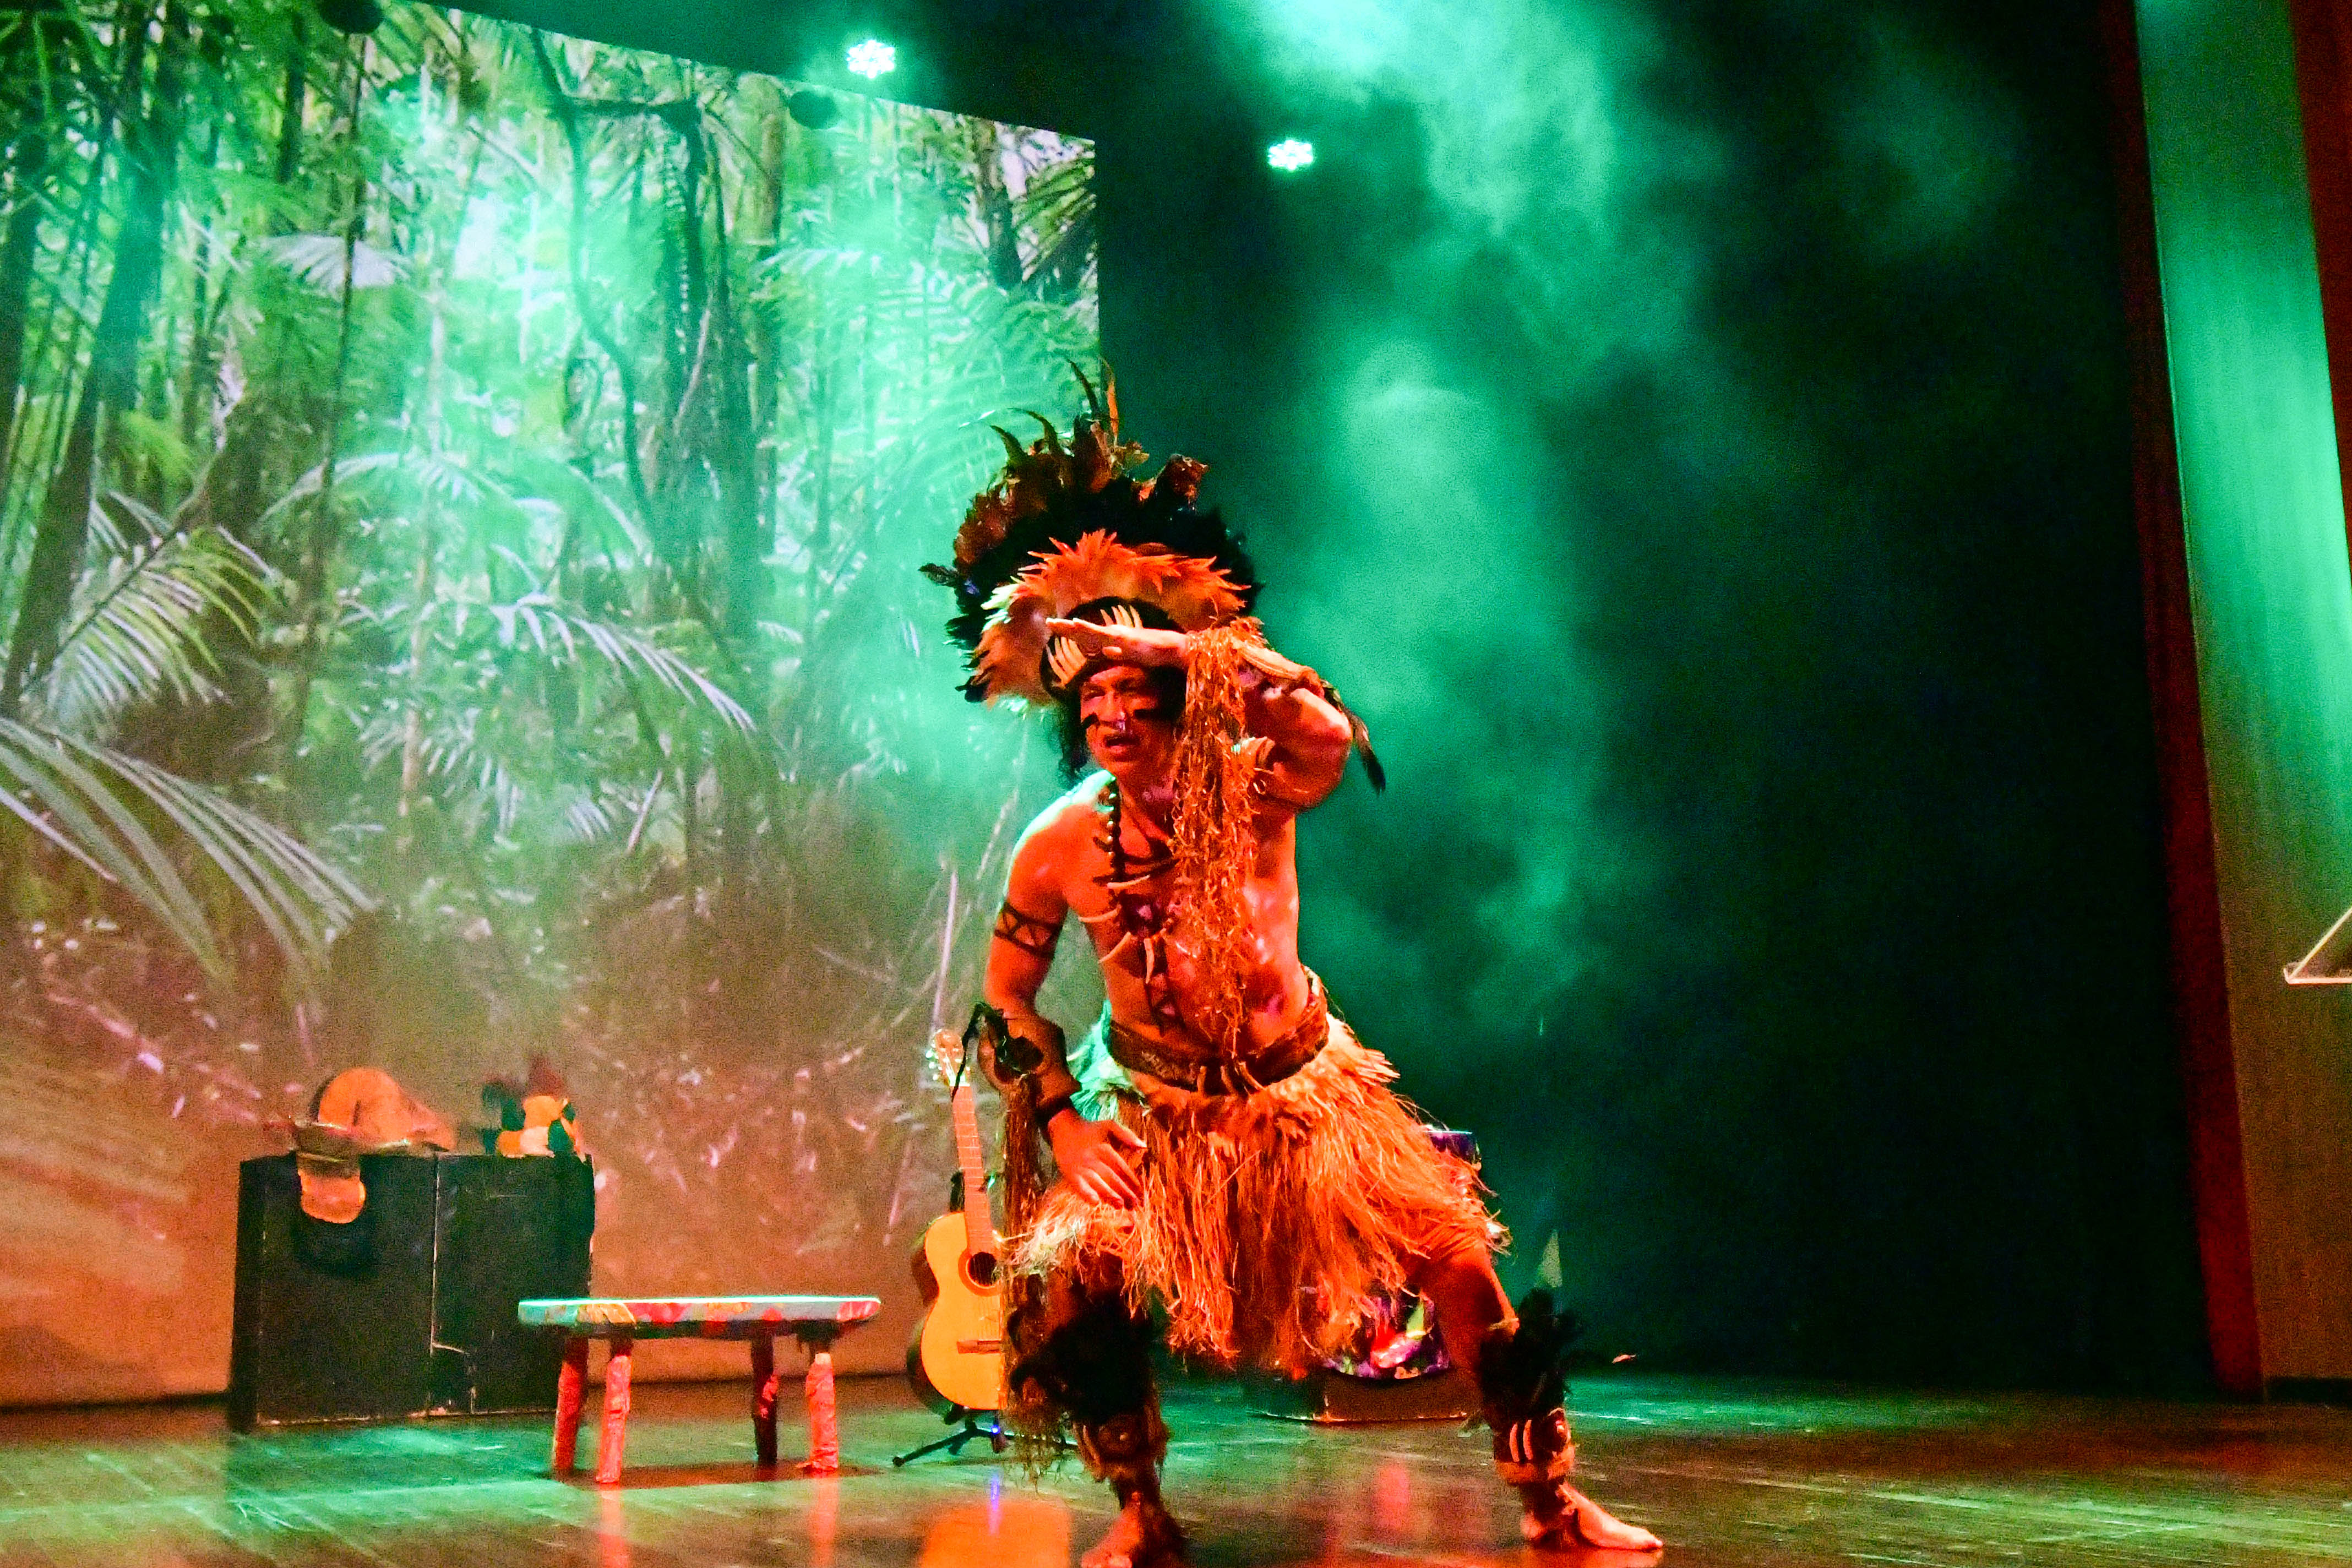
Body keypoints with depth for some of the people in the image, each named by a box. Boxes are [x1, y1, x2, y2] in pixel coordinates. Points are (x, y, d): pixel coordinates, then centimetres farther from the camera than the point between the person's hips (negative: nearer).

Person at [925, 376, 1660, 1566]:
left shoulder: (1251, 788, -17)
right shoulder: (1061, 844, -13)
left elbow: (1329, 733, -42)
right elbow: (1007, 998, -1)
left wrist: (1166, 641, -42)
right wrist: (1063, 1130, -10)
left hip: (1300, 1090, 0)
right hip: (1150, 1110, 1)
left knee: (1453, 1257, -6)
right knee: (1070, 1277, -19)